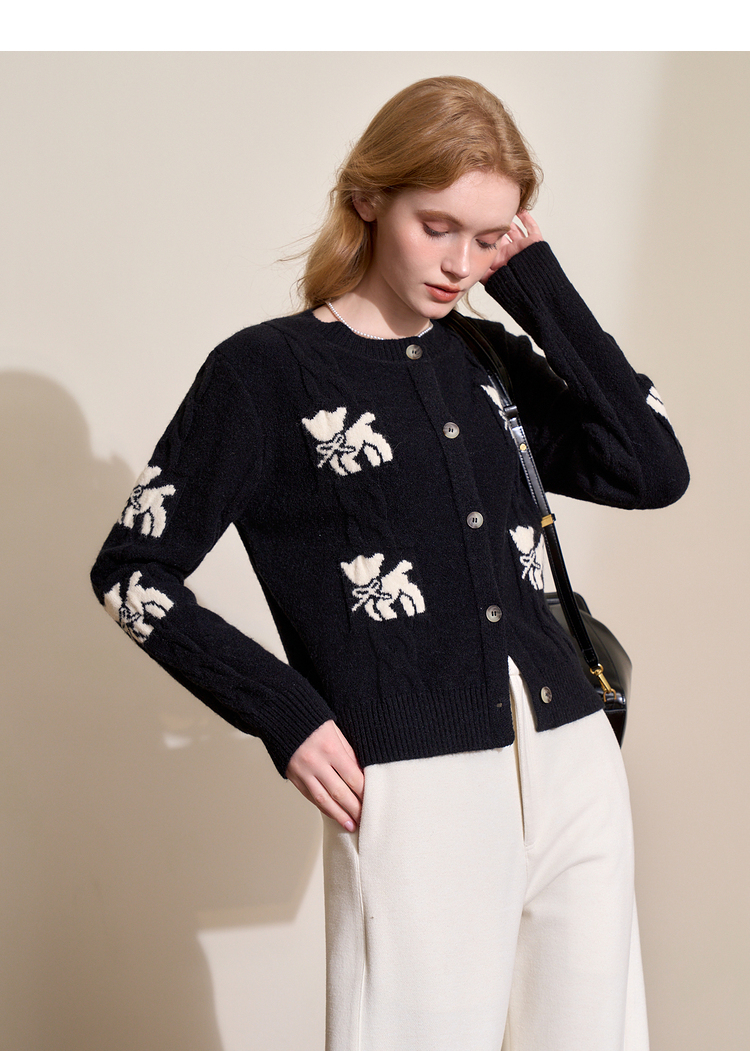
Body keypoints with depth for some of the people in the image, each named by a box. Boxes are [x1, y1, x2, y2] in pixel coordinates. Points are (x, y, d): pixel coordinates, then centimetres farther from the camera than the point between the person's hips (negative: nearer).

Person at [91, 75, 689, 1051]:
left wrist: (540, 287, 2)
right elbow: (132, 570, -1)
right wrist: (286, 715, -7)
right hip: (418, 794, -5)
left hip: (576, 765, 5)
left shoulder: (494, 359, 13)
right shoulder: (267, 371, -2)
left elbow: (654, 471, 1)